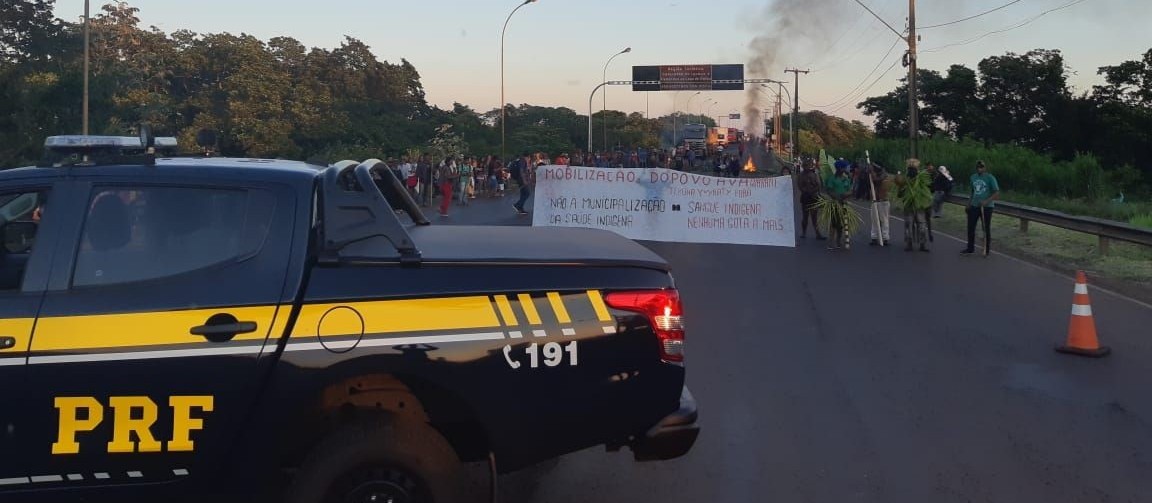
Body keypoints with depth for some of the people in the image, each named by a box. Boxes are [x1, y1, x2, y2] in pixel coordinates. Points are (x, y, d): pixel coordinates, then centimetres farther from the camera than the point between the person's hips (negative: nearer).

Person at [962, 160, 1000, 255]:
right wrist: (968, 205, 18)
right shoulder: (973, 177, 9)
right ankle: (970, 249, 19)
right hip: (974, 206, 5)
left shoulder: (990, 178, -9)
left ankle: (987, 250, 15)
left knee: (986, 228, 4)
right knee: (970, 227, 7)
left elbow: (997, 193, -13)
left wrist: (987, 201, -27)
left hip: (986, 207, -5)